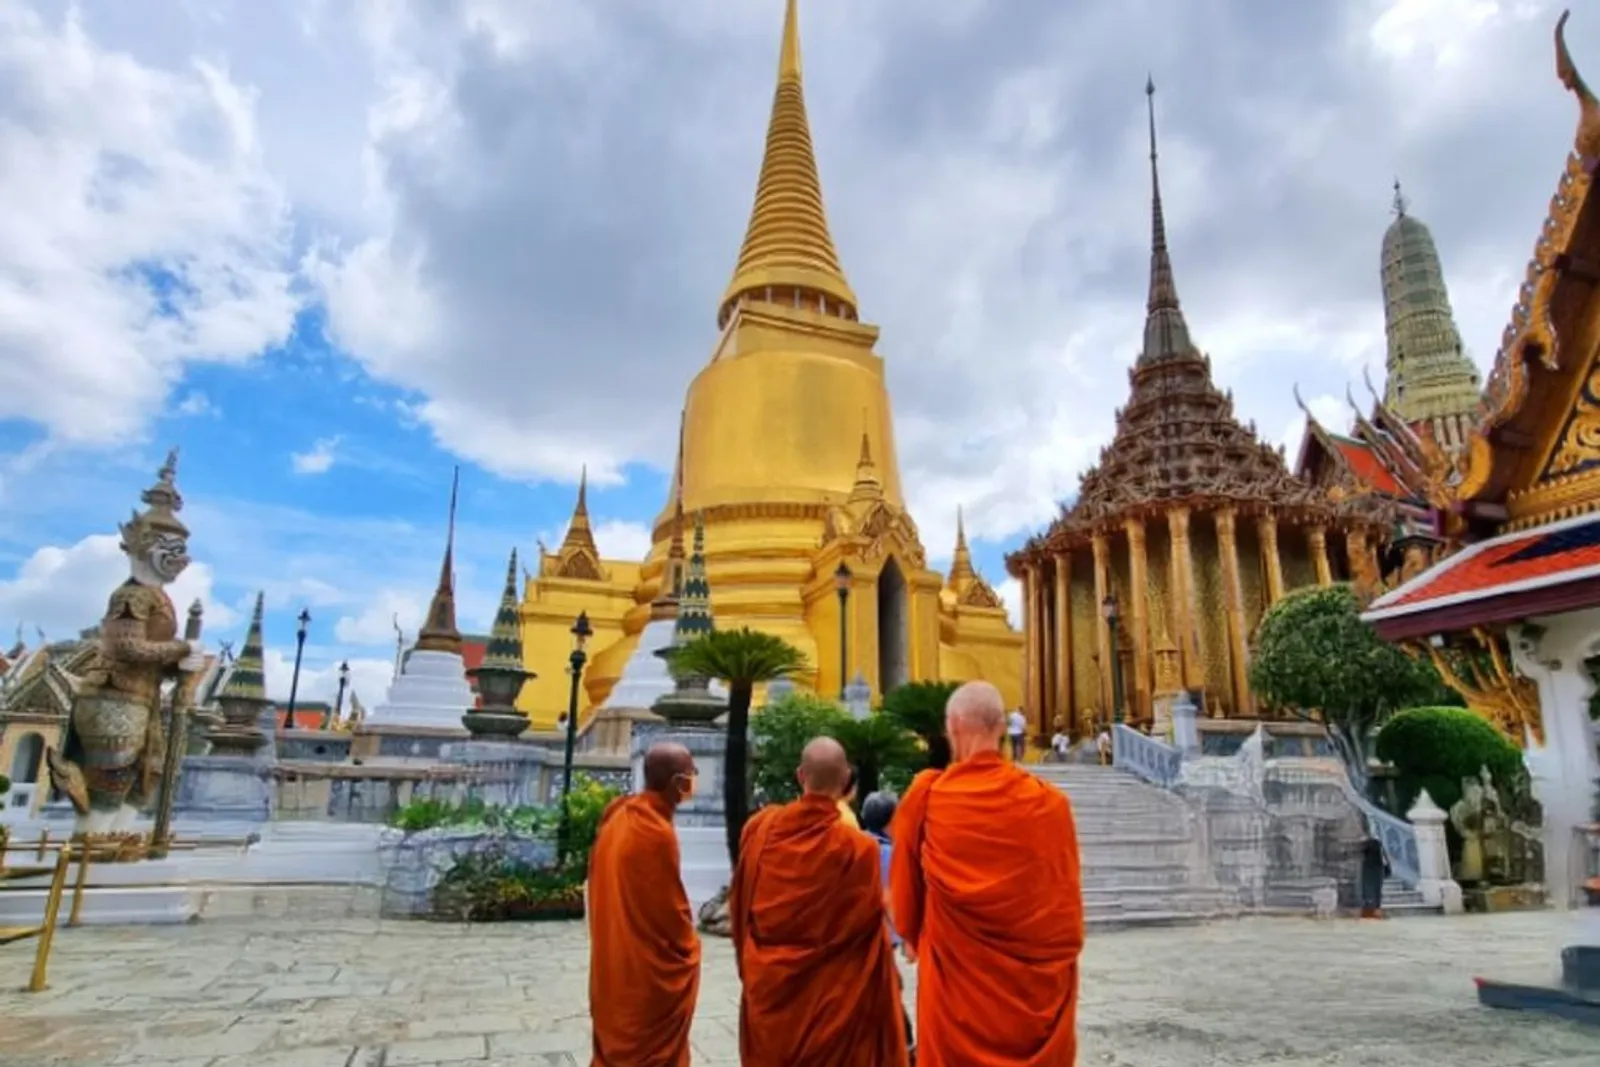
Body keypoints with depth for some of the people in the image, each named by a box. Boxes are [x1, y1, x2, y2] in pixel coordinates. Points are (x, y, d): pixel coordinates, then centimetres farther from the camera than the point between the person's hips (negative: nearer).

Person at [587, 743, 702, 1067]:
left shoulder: (617, 814, -1)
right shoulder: (657, 833, -27)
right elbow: (670, 907, -18)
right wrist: (689, 949, 1)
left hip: (613, 958, 8)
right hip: (651, 969, -8)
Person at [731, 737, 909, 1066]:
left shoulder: (759, 828, -8)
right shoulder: (858, 848, -21)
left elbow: (738, 906, 4)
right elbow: (870, 926, -11)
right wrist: (887, 983, 6)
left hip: (767, 985, 4)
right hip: (830, 995, -4)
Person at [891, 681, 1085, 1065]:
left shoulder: (925, 797, -12)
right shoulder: (1049, 803, -10)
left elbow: (904, 884, 3)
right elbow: (1066, 897, 2)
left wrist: (912, 936, 22)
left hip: (956, 978, -1)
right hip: (1035, 981, 2)